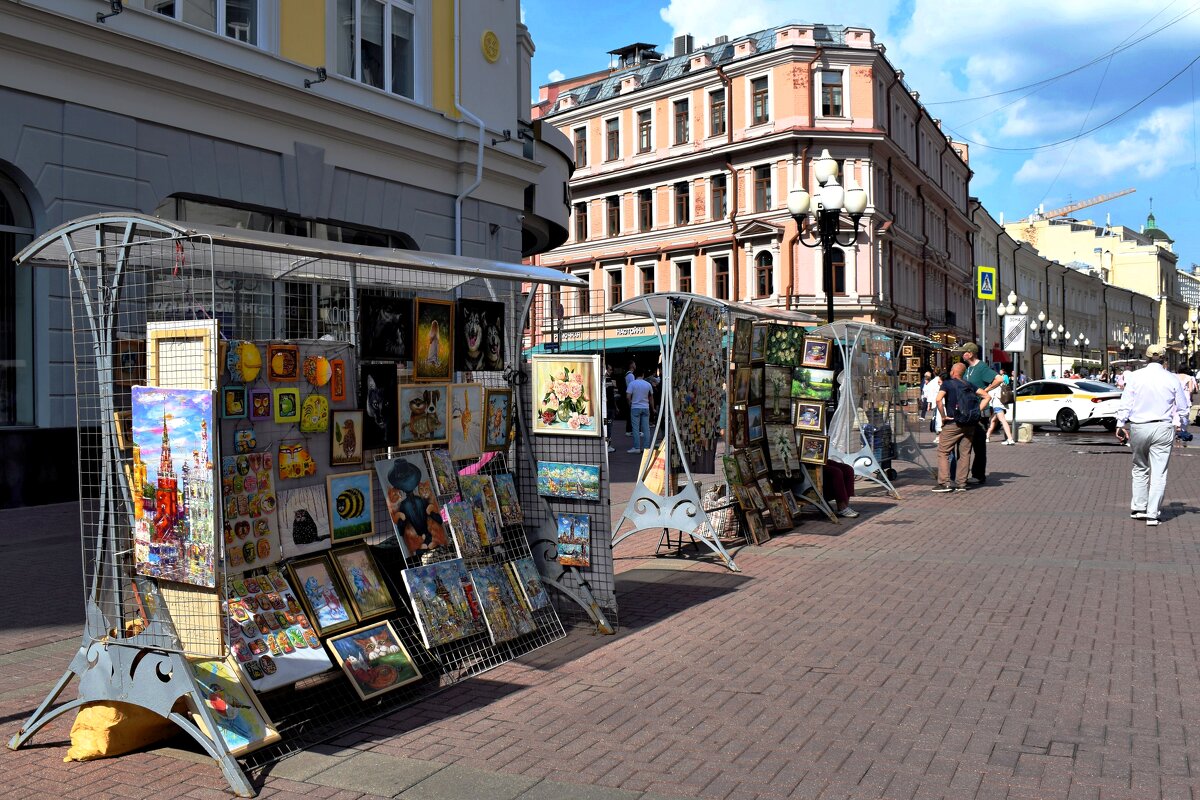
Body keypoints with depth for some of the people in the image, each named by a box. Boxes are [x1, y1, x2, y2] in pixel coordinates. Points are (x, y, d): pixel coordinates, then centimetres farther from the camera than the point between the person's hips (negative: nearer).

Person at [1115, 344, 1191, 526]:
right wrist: (1183, 427, 21)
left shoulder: (1135, 377, -3)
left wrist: (1120, 425, -1)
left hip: (1138, 428, 0)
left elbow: (1125, 403, -5)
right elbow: (1183, 408, 8)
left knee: (1140, 469, 16)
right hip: (1163, 429, 0)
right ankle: (1153, 514, 3)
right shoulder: (1172, 379, 0)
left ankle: (1138, 508, 17)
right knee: (1159, 473, 3)